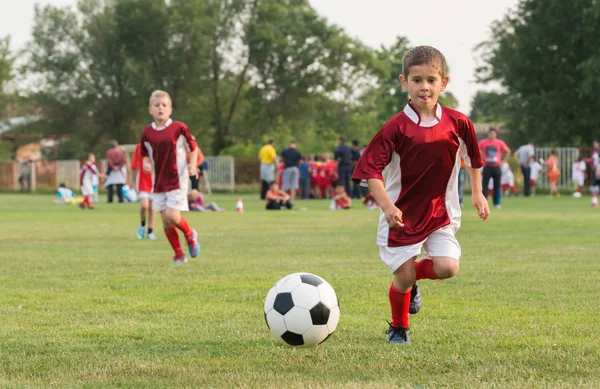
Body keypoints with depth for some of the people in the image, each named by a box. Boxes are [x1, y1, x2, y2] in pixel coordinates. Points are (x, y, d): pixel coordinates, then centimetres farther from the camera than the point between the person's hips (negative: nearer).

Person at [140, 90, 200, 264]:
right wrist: (145, 163, -6)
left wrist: (193, 165, -10)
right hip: (158, 182, 4)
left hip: (177, 180, -4)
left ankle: (190, 235, 16)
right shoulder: (147, 133, 2)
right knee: (165, 221, 4)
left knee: (172, 216, -16)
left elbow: (193, 147, 5)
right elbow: (145, 154, 15)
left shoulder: (179, 128, -7)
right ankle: (179, 254, 19)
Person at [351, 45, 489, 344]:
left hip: (440, 212, 3)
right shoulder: (397, 127, -15)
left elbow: (473, 156, 15)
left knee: (447, 268, -15)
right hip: (401, 214, -3)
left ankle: (412, 275, 19)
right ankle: (398, 328, 26)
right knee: (403, 278, -2)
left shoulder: (457, 123, -5)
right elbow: (369, 168, -16)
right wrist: (386, 206, -27)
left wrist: (477, 193, 15)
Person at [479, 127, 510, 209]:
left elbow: (508, 151, 13)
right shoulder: (483, 143, 0)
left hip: (496, 167, 1)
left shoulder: (500, 143, 2)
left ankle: (497, 203, 9)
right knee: (484, 186, -4)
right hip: (487, 167, -1)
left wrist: (503, 161, 5)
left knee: (497, 186, 1)